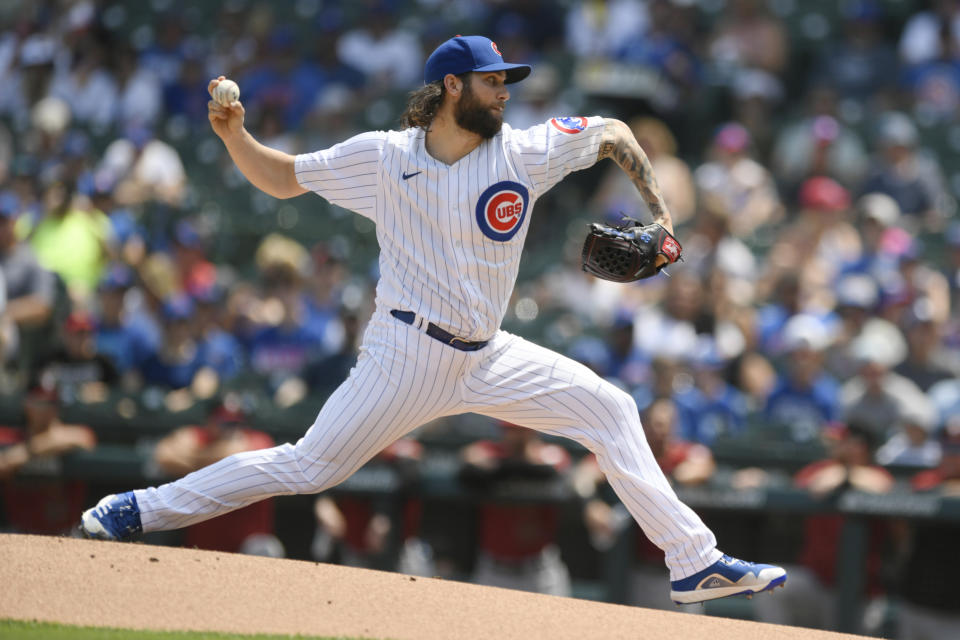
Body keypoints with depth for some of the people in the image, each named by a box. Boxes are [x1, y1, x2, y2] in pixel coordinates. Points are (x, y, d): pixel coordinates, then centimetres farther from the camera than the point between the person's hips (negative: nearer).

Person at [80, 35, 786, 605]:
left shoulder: (527, 152, -4)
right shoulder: (382, 157, -8)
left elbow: (613, 133, 11)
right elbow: (282, 177, 2)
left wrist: (658, 212, 4)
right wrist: (235, 135, -15)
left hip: (488, 359, 4)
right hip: (408, 355, -4)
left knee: (609, 409, 1)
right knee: (310, 467, -10)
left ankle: (694, 561, 7)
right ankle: (142, 511, -1)